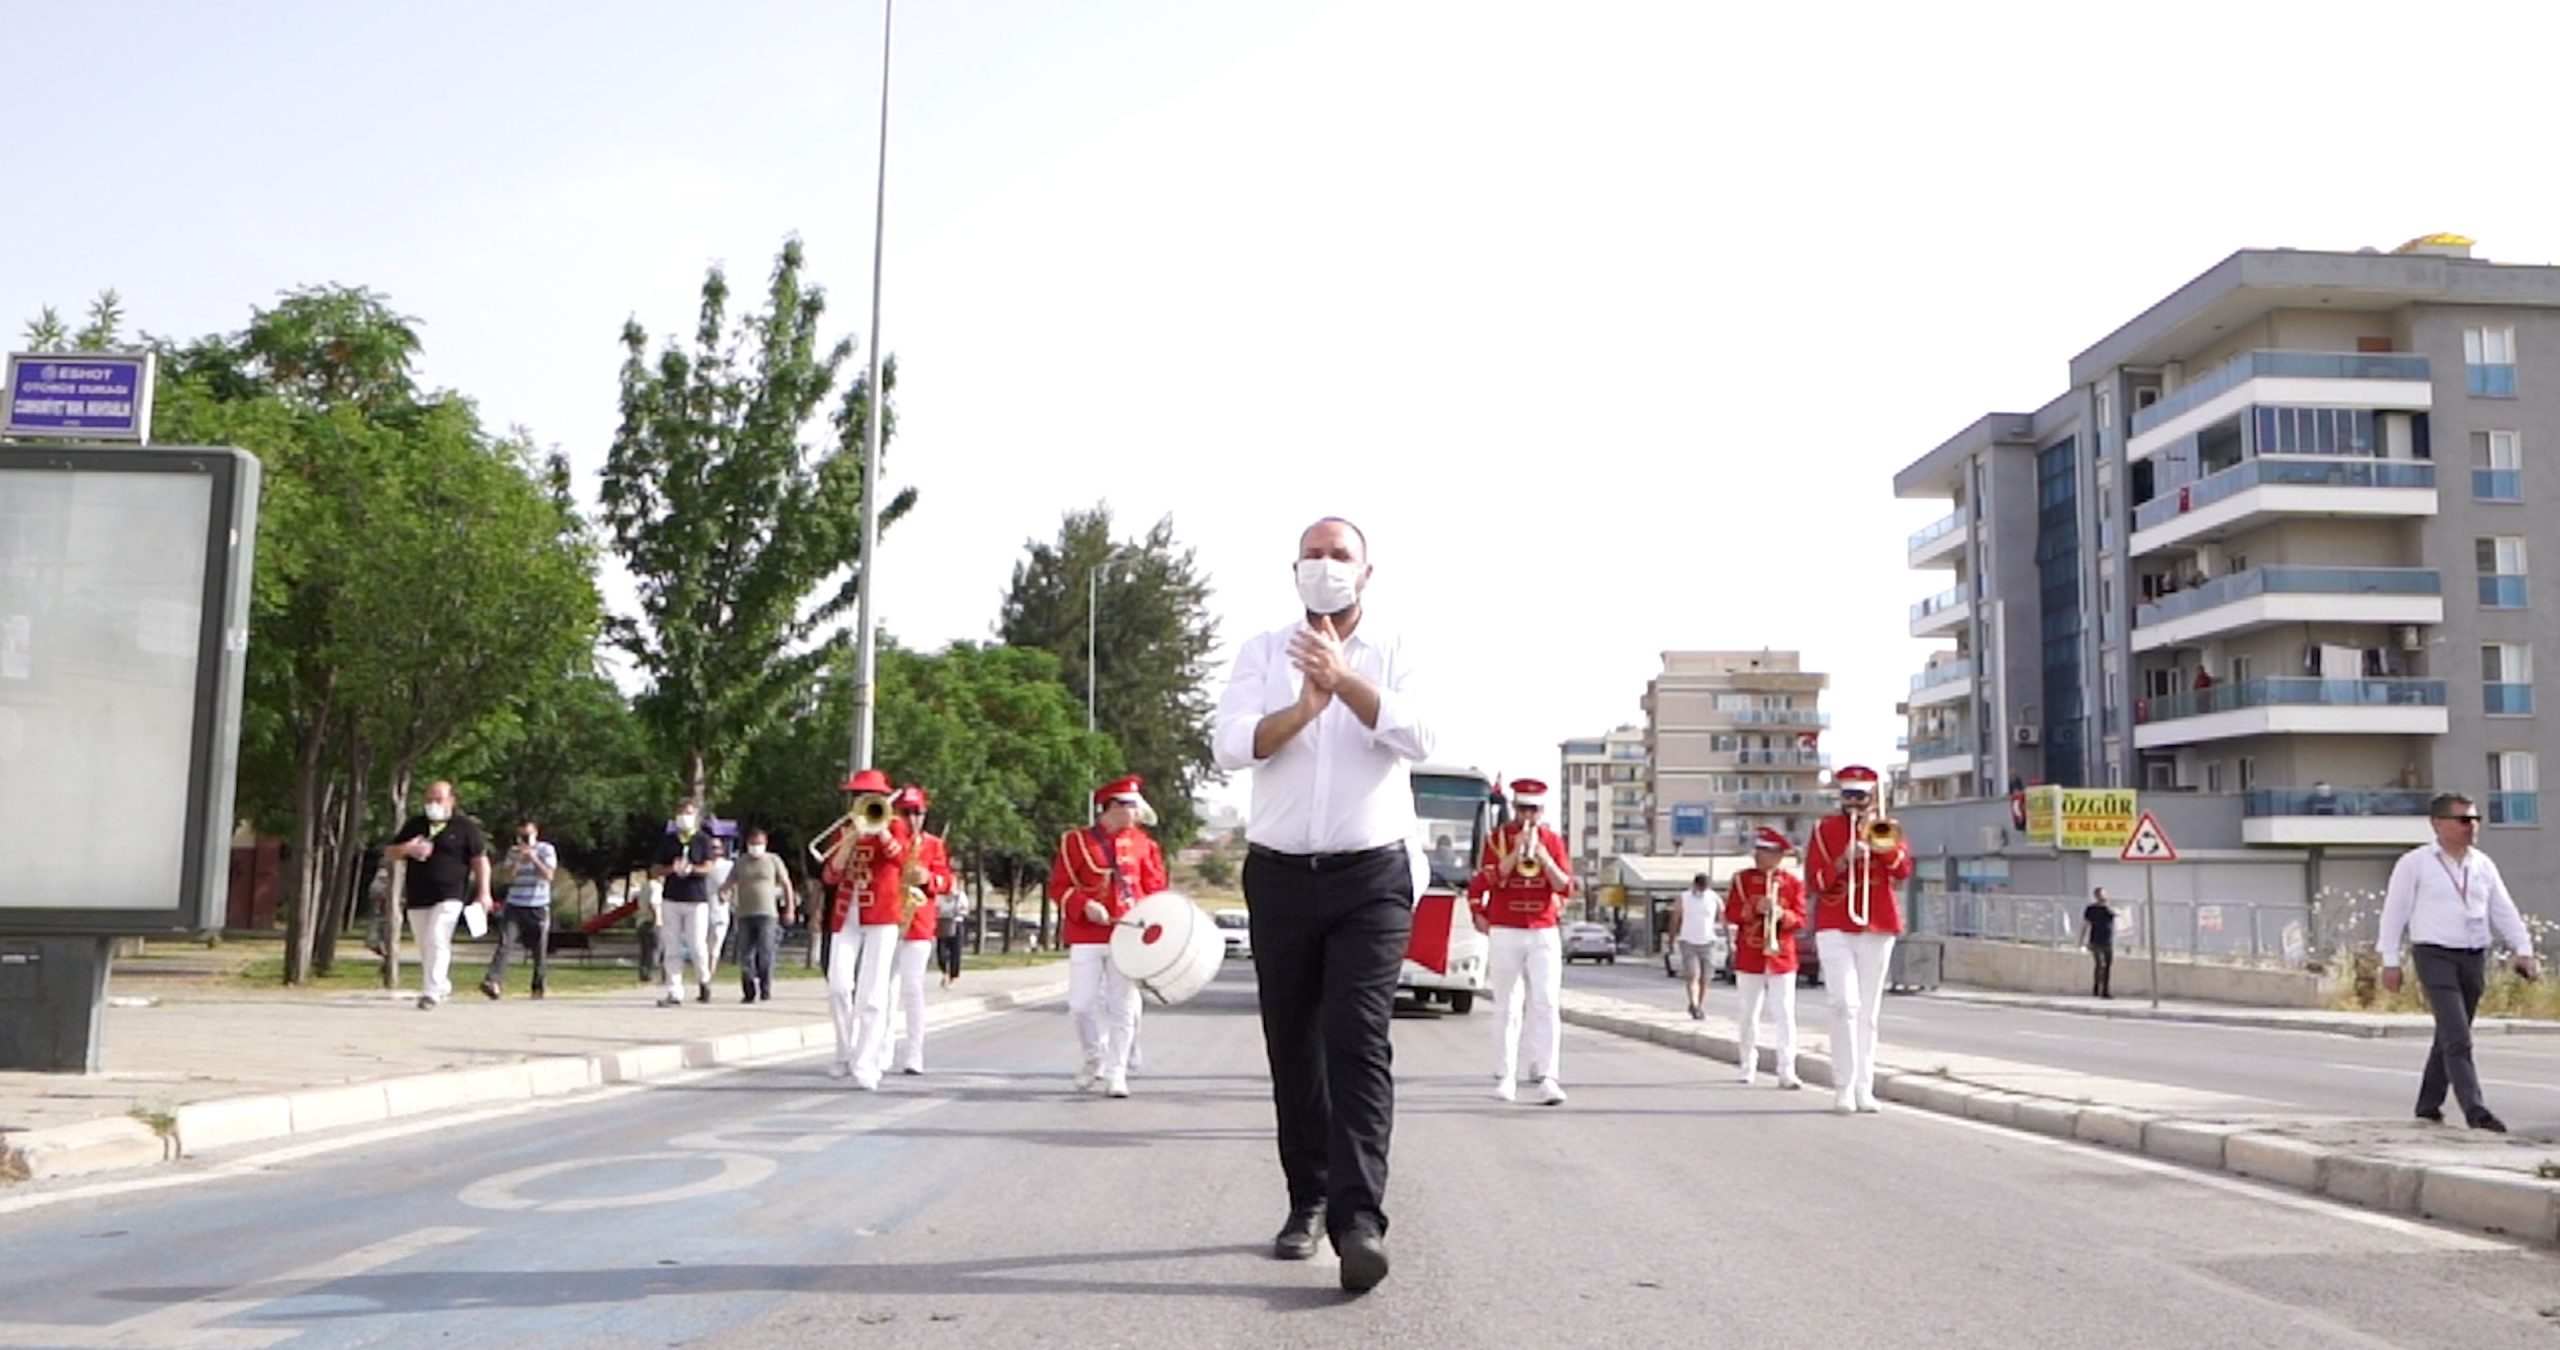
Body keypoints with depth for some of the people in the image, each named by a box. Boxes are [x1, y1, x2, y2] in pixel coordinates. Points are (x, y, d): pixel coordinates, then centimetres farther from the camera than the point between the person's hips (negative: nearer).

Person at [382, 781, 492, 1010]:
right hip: (417, 897, 5)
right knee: (426, 947, 9)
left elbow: (480, 860, 1)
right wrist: (406, 849, -6)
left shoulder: (465, 827, 2)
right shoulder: (415, 825, 15)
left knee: (436, 940, -18)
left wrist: (484, 892, -8)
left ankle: (431, 992, -19)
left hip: (449, 896, -5)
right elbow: (388, 854, 18)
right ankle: (443, 987, 26)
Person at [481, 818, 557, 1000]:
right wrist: (519, 859, -12)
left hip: (538, 908, -1)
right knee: (504, 944, -15)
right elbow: (509, 877, 0)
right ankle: (493, 981, -25)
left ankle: (538, 987, 15)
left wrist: (533, 857, -15)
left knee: (540, 950, 2)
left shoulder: (546, 850, 3)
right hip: (515, 906, 1)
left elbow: (549, 875, -8)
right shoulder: (513, 852, 10)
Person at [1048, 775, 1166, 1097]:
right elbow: (1059, 887, 2)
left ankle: (1115, 1073, 8)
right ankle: (1092, 1059, 23)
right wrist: (1084, 905, -15)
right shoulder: (1076, 841, 2)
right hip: (1086, 936, -1)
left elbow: (1155, 887, 12)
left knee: (1123, 1007, 0)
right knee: (1082, 1004, -2)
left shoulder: (1142, 843, 9)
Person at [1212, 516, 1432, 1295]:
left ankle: (1360, 1220, -18)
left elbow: (1418, 738, -12)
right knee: (1293, 1047, 8)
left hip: (1372, 878, -2)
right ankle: (1308, 1202, 21)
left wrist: (1345, 681, -24)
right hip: (1281, 876, 2)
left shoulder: (1392, 653, 5)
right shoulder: (1263, 652, 7)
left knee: (1357, 1040, -13)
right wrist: (1303, 708, -24)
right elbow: (1231, 746, -8)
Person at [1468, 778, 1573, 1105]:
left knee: (1546, 1004, -9)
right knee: (1508, 1008, 5)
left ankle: (1548, 1078, -12)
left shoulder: (1553, 840, 8)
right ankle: (1504, 1078, 14)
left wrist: (1542, 855, -13)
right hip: (1505, 933, -1)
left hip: (1544, 934, 1)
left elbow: (1566, 887, 0)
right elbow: (1487, 880, -10)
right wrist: (1517, 851, -16)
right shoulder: (1497, 838, 3)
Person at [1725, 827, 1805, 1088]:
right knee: (1750, 1015, 9)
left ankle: (1787, 1071, -7)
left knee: (1785, 1014, -8)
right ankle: (1749, 1068, 21)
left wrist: (1782, 915, -20)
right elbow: (1730, 914, -2)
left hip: (1781, 957, -1)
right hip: (1749, 958, 1)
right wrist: (1755, 908, -18)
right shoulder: (1742, 879, 5)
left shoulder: (1793, 883, 6)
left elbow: (1800, 918, 1)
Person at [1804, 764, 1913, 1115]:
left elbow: (1904, 871, -3)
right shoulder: (1824, 829, 8)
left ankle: (1864, 1087, 10)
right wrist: (1844, 860, -16)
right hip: (1834, 929, -2)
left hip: (1877, 929, 2)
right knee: (1846, 1005, -14)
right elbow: (1814, 881, 0)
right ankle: (1843, 1087, -10)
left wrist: (1880, 844, -17)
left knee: (1869, 1012, 5)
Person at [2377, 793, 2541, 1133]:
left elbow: (2504, 911, 11)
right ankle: (2474, 1109, -19)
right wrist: (2390, 962, -5)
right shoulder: (2414, 863, -3)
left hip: (2475, 959, 5)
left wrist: (2523, 951, -2)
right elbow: (2394, 911, -2)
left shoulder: (2484, 864, 12)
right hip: (2435, 956, -5)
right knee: (2457, 1038, -14)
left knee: (2449, 1036, 12)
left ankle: (2428, 1104, 23)